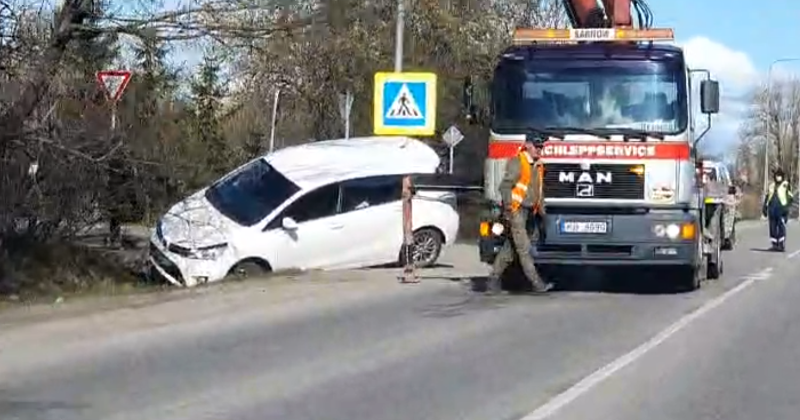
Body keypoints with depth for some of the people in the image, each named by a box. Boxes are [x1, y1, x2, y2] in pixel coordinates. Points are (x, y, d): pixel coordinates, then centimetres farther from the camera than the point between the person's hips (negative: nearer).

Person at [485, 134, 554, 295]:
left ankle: (494, 278, 17)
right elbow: (505, 186, -13)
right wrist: (508, 208, -19)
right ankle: (536, 283, -13)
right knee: (524, 248, -9)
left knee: (510, 248, 10)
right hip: (516, 210, -8)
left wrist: (541, 212, 18)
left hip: (528, 212, 8)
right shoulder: (517, 163, -8)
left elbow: (539, 191, 24)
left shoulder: (538, 166, 17)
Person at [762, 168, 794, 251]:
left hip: (781, 209, -5)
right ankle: (774, 244, 12)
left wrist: (787, 207, -16)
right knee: (773, 227, 6)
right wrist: (765, 208, 17)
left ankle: (782, 245, -8)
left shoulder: (785, 185, 1)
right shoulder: (772, 186, 16)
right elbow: (767, 197, 21)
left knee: (781, 227, -9)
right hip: (772, 209, 5)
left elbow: (790, 197, -5)